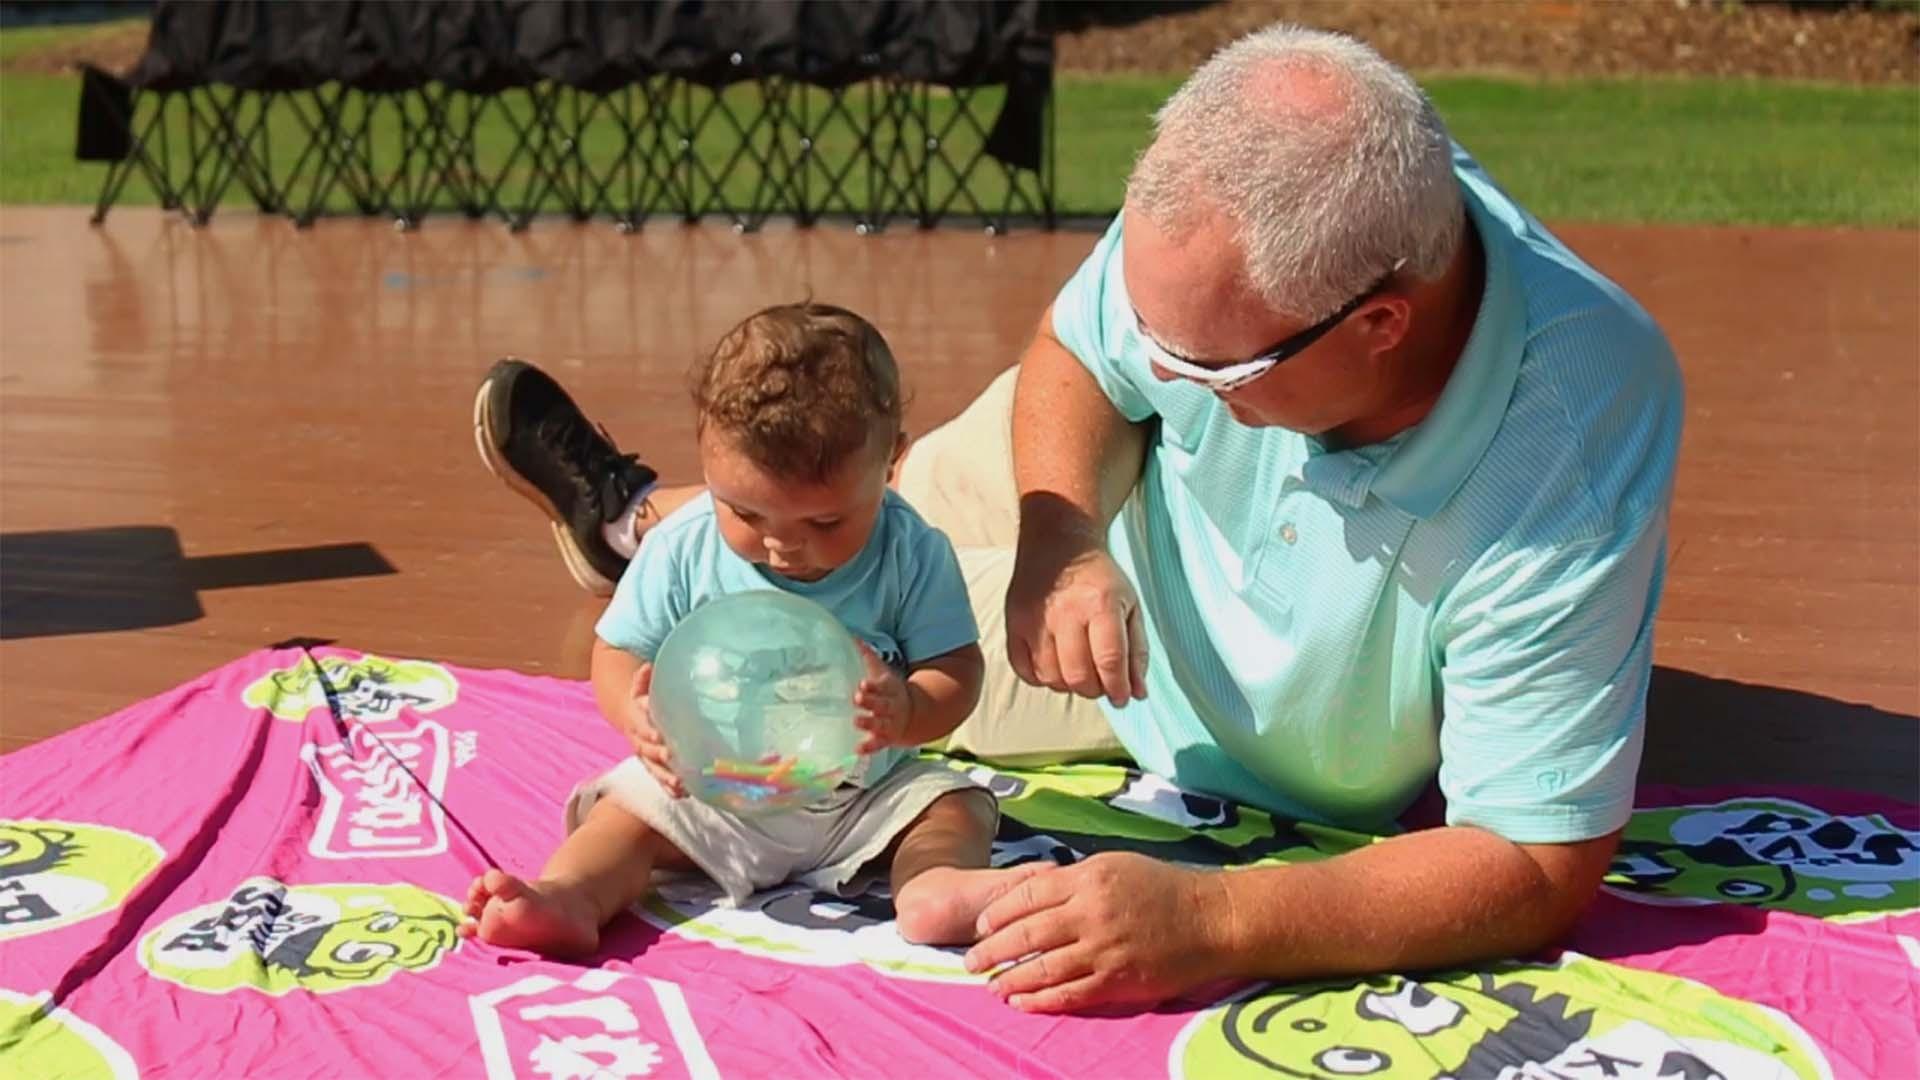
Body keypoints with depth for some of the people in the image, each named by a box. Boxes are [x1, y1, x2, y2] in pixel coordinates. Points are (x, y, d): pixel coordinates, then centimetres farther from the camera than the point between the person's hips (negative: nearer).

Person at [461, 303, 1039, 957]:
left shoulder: (912, 554, -12)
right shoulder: (682, 548, -10)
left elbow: (957, 672, -11)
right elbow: (618, 654, -4)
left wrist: (905, 712, -35)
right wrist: (639, 715, -28)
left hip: (866, 794, 0)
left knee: (959, 806, -18)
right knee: (627, 807, -18)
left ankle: (933, 884, -45)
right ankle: (569, 897, -42)